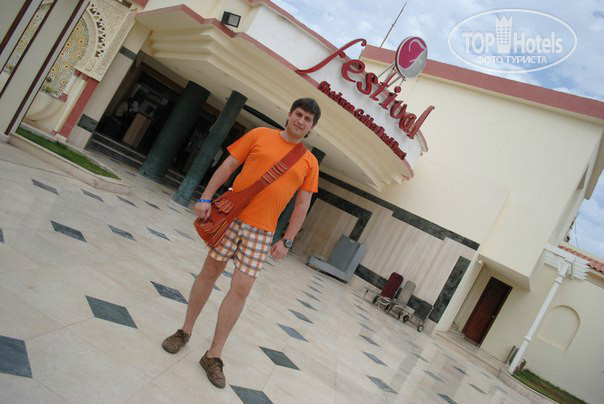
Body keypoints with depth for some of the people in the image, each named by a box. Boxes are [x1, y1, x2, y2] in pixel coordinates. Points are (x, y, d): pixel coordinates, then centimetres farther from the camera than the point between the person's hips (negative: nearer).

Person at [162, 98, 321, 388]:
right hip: (230, 215, 0)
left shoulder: (309, 162, 5)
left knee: (241, 288, -3)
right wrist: (206, 198, -4)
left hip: (262, 232, 0)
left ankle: (213, 356, 11)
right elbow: (227, 166, 3)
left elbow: (302, 206, 6)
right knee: (210, 271, 10)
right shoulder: (260, 135, 3)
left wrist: (286, 241, 2)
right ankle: (185, 332, 30)